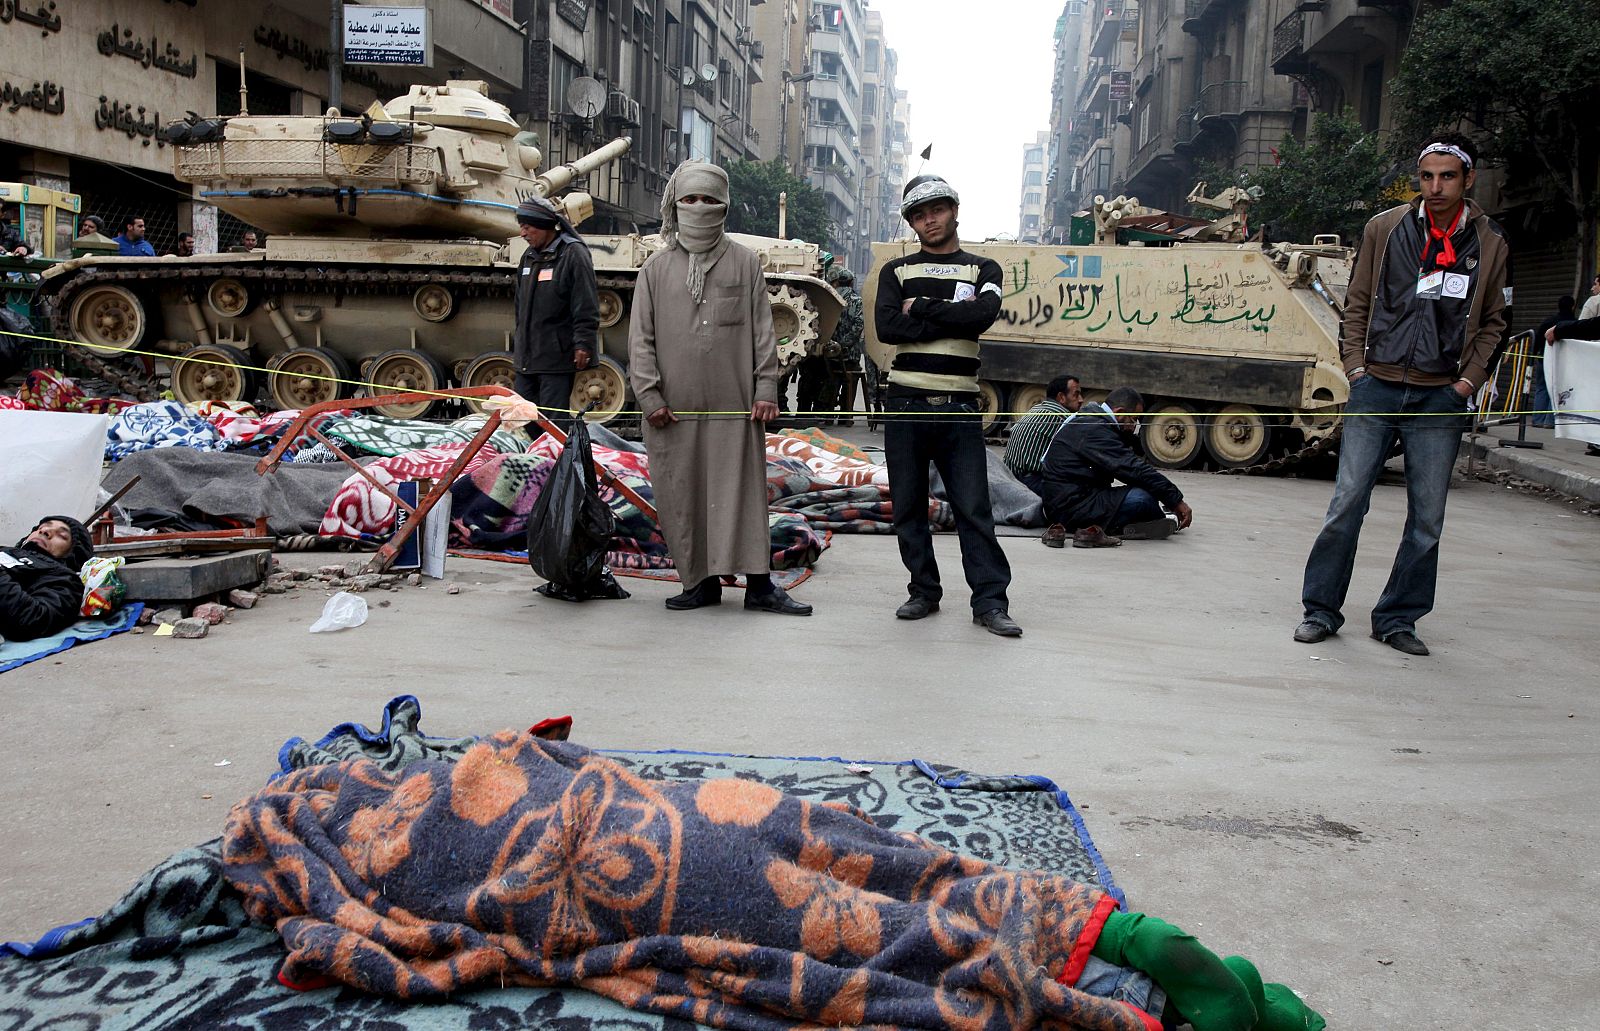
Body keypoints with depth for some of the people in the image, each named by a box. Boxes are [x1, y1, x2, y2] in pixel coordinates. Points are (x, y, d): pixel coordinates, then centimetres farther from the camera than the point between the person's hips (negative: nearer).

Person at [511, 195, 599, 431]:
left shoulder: (573, 253, -10)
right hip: (527, 358, 8)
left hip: (557, 357, -8)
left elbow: (586, 307, -14)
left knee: (555, 419, -7)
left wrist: (583, 344, -18)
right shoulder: (529, 256, 15)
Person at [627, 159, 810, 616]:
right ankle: (700, 581, 16)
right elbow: (641, 338, 6)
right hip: (673, 407, 2)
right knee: (681, 497, 5)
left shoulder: (745, 262, 8)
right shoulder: (656, 266, 9)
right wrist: (649, 395, -3)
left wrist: (765, 389, -2)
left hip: (734, 405, -1)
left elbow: (762, 331, 6)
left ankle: (758, 584, 4)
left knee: (743, 492, -1)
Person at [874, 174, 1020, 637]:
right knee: (908, 507, 6)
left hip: (958, 407, -1)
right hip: (906, 403, 2)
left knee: (974, 508, -3)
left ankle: (990, 602, 2)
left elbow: (984, 314, -12)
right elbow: (886, 326, -7)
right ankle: (923, 592, 18)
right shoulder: (896, 271, 12)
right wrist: (955, 319, -9)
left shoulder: (983, 269, 11)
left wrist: (921, 308, -8)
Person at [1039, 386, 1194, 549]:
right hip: (1071, 507, -11)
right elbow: (1134, 469, -22)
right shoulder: (1094, 430, -18)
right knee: (1143, 497, -19)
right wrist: (1176, 500, -19)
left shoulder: (1086, 422, 15)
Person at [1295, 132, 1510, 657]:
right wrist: (1356, 367, 0)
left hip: (1440, 399, 1)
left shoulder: (1490, 243, 6)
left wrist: (1467, 381, 2)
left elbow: (1493, 322, 13)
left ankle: (1398, 618, 17)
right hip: (1376, 389, -1)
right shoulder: (1385, 228, 3)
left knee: (1427, 519, 4)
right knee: (1347, 503, -3)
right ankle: (1321, 609, 10)